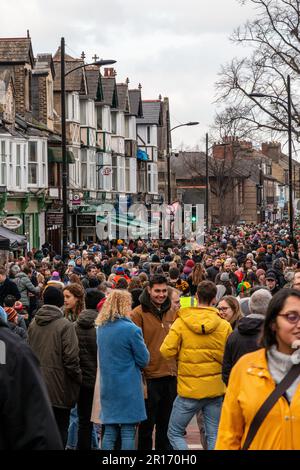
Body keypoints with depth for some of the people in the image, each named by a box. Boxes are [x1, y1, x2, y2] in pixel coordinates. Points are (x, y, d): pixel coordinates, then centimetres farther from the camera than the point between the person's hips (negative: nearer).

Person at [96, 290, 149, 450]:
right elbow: (144, 360, -7)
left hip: (107, 387, 6)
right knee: (128, 432, -1)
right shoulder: (130, 329, -14)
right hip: (128, 388, -6)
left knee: (109, 432, 9)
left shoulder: (101, 327, 6)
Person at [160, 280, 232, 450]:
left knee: (175, 433, 10)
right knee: (214, 436, 10)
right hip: (216, 389, 2)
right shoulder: (224, 325, -5)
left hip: (189, 388, -2)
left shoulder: (181, 322, -8)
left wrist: (183, 354, 7)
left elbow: (167, 351, -12)